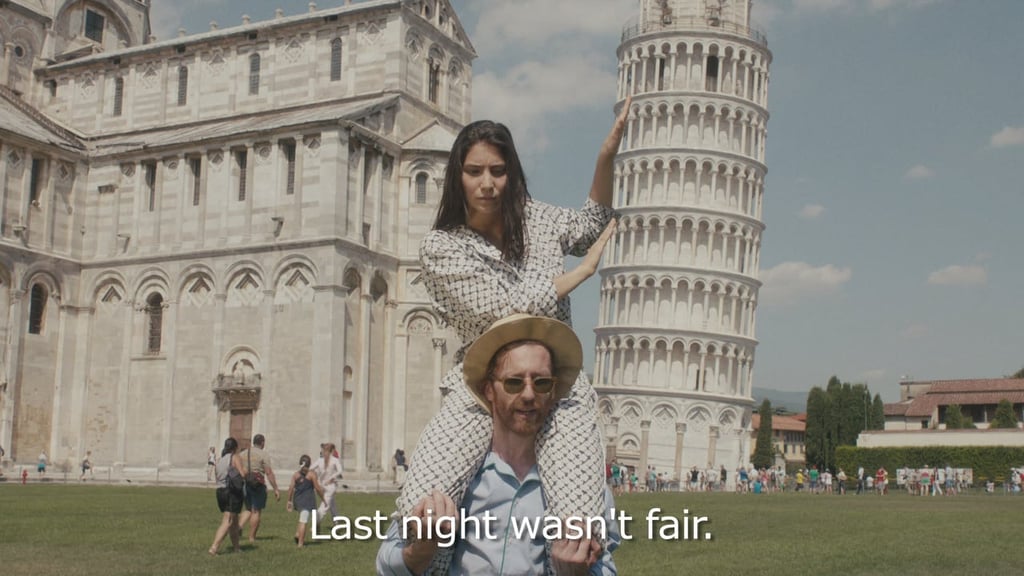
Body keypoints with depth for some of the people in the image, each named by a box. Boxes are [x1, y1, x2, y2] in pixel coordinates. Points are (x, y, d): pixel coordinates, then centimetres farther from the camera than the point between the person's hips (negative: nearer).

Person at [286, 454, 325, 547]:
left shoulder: (296, 474, 6)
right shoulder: (312, 474, -5)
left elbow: (291, 488, 1)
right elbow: (317, 488, -5)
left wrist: (289, 501, 6)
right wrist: (323, 499, 6)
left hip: (297, 499, 5)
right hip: (308, 500, -4)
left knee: (302, 519, 24)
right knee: (303, 521, -6)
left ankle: (297, 534, 6)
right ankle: (300, 543, -7)